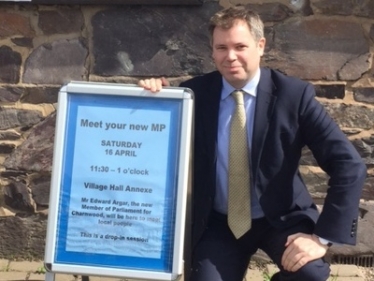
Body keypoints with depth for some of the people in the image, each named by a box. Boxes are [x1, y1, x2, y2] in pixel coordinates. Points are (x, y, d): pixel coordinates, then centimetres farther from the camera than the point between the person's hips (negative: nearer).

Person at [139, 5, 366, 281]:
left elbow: (349, 165, -15)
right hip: (217, 223, 2)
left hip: (281, 219, -1)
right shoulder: (195, 93, -6)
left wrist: (322, 236, -21)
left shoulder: (294, 94, -12)